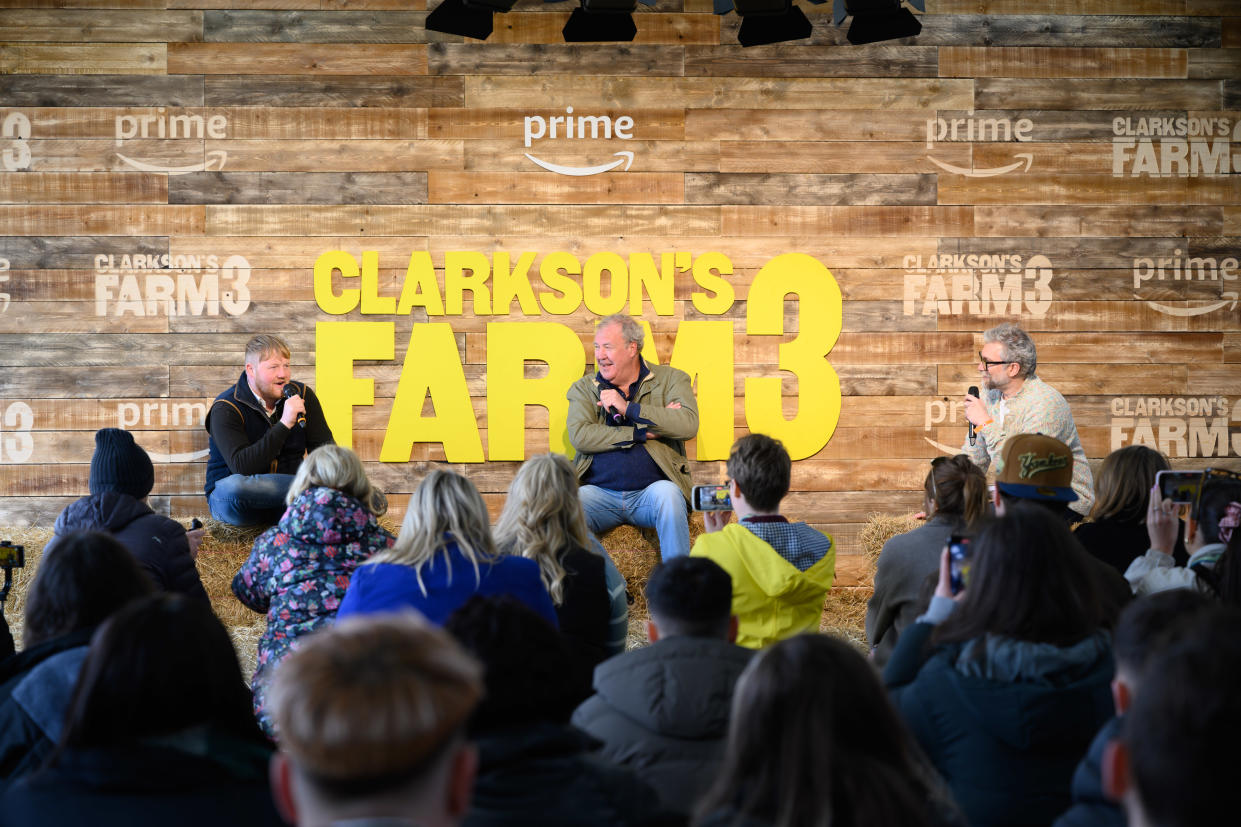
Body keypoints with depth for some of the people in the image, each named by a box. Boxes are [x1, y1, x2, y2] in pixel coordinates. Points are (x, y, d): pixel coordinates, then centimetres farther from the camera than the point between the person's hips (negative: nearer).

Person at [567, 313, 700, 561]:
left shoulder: (670, 379, 11)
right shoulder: (584, 389, 14)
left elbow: (688, 425, -8)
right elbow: (579, 436, -5)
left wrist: (627, 408, -8)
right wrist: (643, 433, -9)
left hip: (650, 491, -1)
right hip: (600, 492, 1)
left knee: (667, 493, -36)